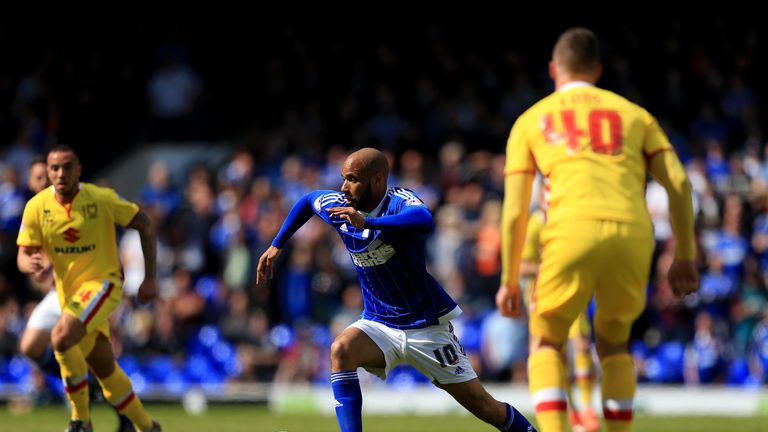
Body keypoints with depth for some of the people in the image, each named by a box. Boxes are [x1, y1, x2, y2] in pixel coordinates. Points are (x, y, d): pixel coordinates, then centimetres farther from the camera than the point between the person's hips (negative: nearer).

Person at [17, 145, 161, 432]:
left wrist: (149, 278, -6)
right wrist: (30, 263, -32)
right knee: (104, 369, 11)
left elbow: (144, 225, -3)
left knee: (61, 338, -28)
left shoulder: (101, 199, -14)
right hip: (69, 291, 5)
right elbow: (23, 256, -5)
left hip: (102, 282, -5)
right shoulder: (36, 207, -6)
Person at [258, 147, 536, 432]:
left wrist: (367, 222, -55)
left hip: (427, 326, -4)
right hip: (379, 324, 4)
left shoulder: (399, 202, -20)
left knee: (483, 406, -2)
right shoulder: (340, 207, -3)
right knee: (341, 349, -28)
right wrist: (277, 245, 18)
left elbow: (424, 221, -45)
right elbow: (307, 200, 20)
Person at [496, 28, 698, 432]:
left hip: (573, 232, -2)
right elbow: (678, 183, 13)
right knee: (613, 341, 25)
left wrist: (509, 281, 19)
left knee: (545, 342, 16)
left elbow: (515, 210, 13)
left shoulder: (531, 120, 20)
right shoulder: (634, 114, 25)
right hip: (633, 234, 2)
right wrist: (684, 257, 15)